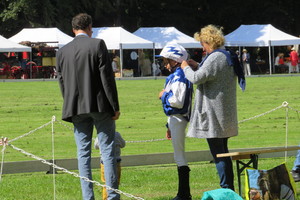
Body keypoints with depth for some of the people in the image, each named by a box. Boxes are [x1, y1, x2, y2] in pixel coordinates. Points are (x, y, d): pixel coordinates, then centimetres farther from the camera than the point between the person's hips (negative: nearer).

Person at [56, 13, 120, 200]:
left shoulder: (63, 51, 6)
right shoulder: (98, 45, -6)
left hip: (76, 108, 3)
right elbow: (107, 77, -9)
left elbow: (62, 82, 8)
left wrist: (71, 107, 15)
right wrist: (115, 106, -5)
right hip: (100, 106, -3)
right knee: (108, 149, 1)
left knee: (83, 152, 7)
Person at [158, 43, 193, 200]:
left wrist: (164, 96, -7)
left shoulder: (179, 76, -16)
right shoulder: (175, 75, 15)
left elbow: (178, 101, -25)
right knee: (179, 157, 13)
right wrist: (170, 126, 25)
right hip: (175, 120, 10)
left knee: (179, 157, -7)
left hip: (178, 120, -10)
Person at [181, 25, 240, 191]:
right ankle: (229, 188, 19)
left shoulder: (214, 58, -19)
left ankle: (226, 188, -6)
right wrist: (197, 66, 19)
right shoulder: (227, 57, 12)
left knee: (218, 153, -6)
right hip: (225, 113, 10)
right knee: (223, 152, 16)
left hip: (214, 113, -10)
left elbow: (197, 78, -23)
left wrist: (186, 68, -4)